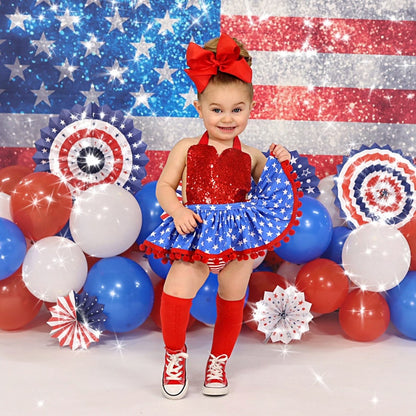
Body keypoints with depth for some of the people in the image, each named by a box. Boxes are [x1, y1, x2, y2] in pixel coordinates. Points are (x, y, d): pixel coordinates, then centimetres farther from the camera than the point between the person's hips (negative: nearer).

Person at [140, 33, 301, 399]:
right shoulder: (187, 149, 4)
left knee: (232, 302, 12)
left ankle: (219, 362, 37)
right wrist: (178, 211, -13)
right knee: (174, 295, -15)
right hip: (197, 235, -1)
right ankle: (175, 355, 15)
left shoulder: (251, 157, 5)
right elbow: (164, 187, 5)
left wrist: (282, 166, -2)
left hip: (238, 240, 1)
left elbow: (270, 192, 13)